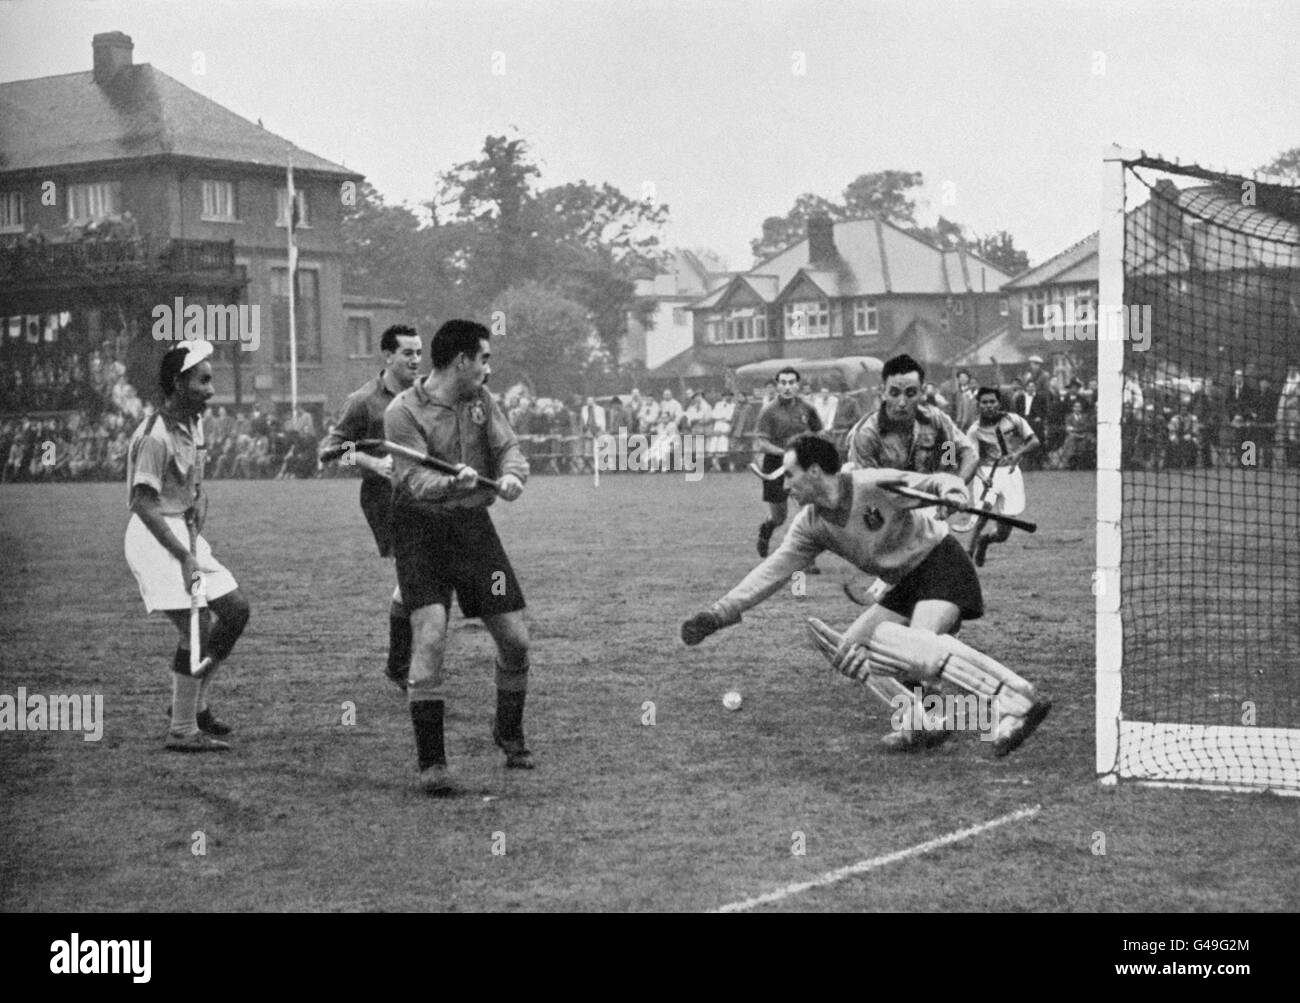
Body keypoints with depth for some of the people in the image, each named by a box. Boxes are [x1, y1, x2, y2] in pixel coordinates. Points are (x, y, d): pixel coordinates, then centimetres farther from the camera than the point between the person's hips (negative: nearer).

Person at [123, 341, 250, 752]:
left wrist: (194, 538, -4)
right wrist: (184, 556, -25)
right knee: (196, 629, -11)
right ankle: (182, 731, -3)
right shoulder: (155, 436, -19)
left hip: (184, 531, 9)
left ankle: (195, 704, 21)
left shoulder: (193, 424, 9)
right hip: (154, 535, -9)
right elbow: (144, 504, -22)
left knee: (235, 609, 9)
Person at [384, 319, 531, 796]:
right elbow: (416, 480, -22)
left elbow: (508, 446, 1)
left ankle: (509, 731, 32)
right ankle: (431, 763, -10)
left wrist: (511, 474, -22)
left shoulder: (480, 399, 6)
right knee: (430, 635, -19)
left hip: (474, 524, 5)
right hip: (422, 530, -5)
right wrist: (455, 483, -42)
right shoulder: (404, 412, -13)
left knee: (515, 640, 4)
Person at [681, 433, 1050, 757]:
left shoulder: (874, 486, -19)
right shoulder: (812, 525, 2)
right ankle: (921, 721, -5)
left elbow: (940, 484, -18)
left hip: (941, 564, -9)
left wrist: (951, 493, -43)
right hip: (907, 584, 9)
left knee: (920, 645, -33)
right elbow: (772, 571, 2)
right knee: (847, 650, 2)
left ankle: (1018, 702, -39)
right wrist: (718, 614, -4)